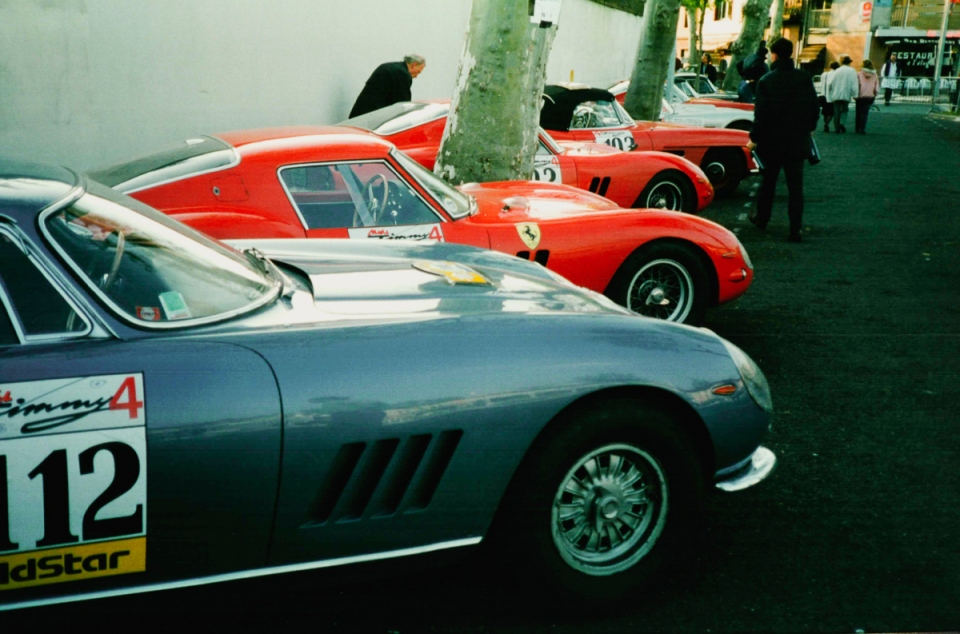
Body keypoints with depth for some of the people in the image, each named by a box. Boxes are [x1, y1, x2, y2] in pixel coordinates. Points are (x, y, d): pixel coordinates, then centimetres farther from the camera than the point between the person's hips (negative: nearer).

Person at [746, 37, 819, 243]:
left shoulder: (766, 81, -13)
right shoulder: (805, 78, -2)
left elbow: (761, 114, -13)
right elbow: (815, 108, 4)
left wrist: (754, 138, -3)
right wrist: (808, 128, 20)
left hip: (772, 141, -2)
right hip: (798, 141, 2)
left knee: (768, 181, 17)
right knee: (795, 186, 3)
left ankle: (762, 219, 30)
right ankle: (795, 230, -1)